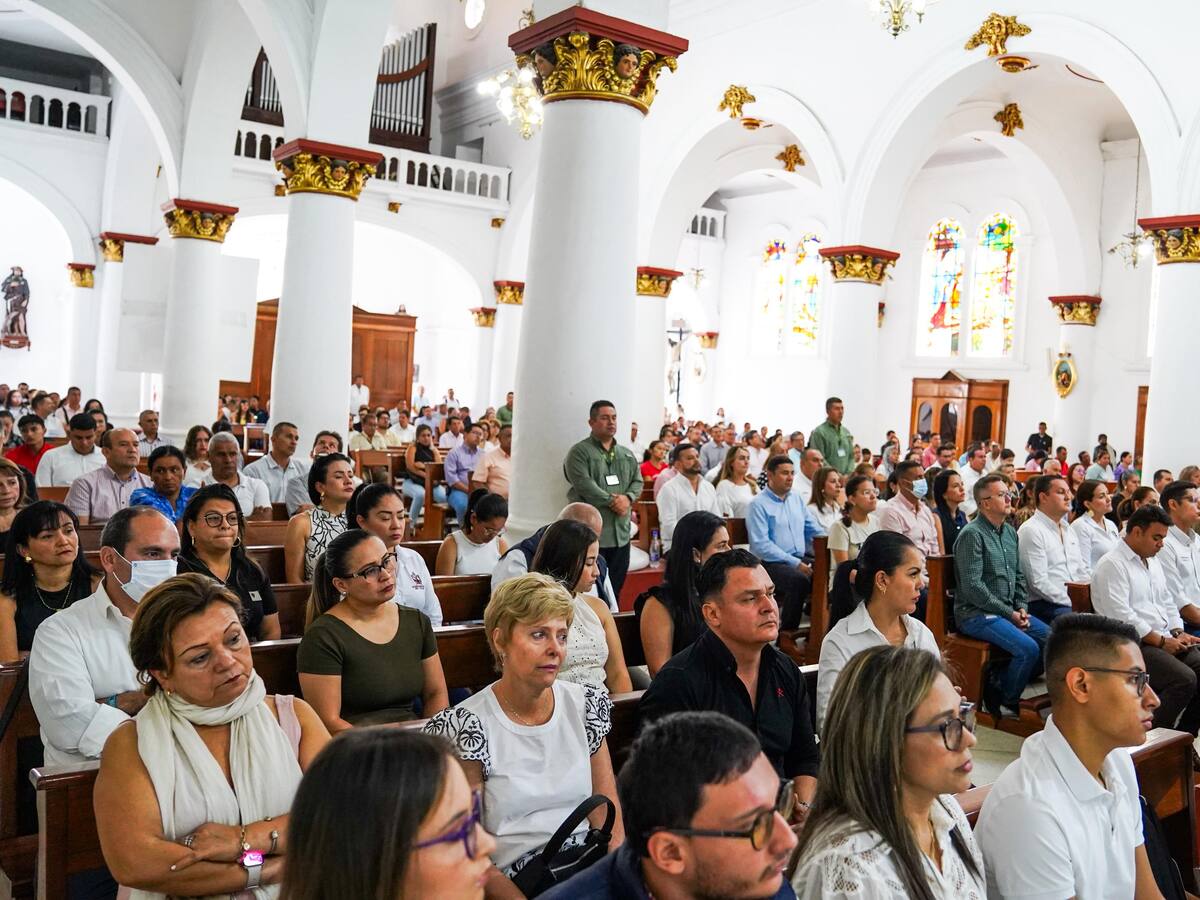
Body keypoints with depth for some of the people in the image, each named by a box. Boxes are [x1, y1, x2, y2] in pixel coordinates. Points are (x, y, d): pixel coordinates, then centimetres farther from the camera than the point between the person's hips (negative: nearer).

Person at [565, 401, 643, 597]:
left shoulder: (626, 454, 18)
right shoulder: (579, 452, -4)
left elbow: (637, 481, 13)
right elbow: (583, 484, -15)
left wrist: (627, 498, -9)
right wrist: (612, 501, -15)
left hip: (621, 533, 6)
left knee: (616, 587, 11)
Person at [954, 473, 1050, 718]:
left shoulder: (1010, 532, 15)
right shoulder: (972, 534, -13)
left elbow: (1019, 576, 20)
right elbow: (972, 586, -19)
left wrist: (1022, 608, 3)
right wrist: (1009, 613, -14)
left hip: (1010, 611, 9)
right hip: (976, 614, -9)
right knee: (1028, 648, -24)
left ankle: (1000, 683, 9)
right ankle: (1003, 702, 0)